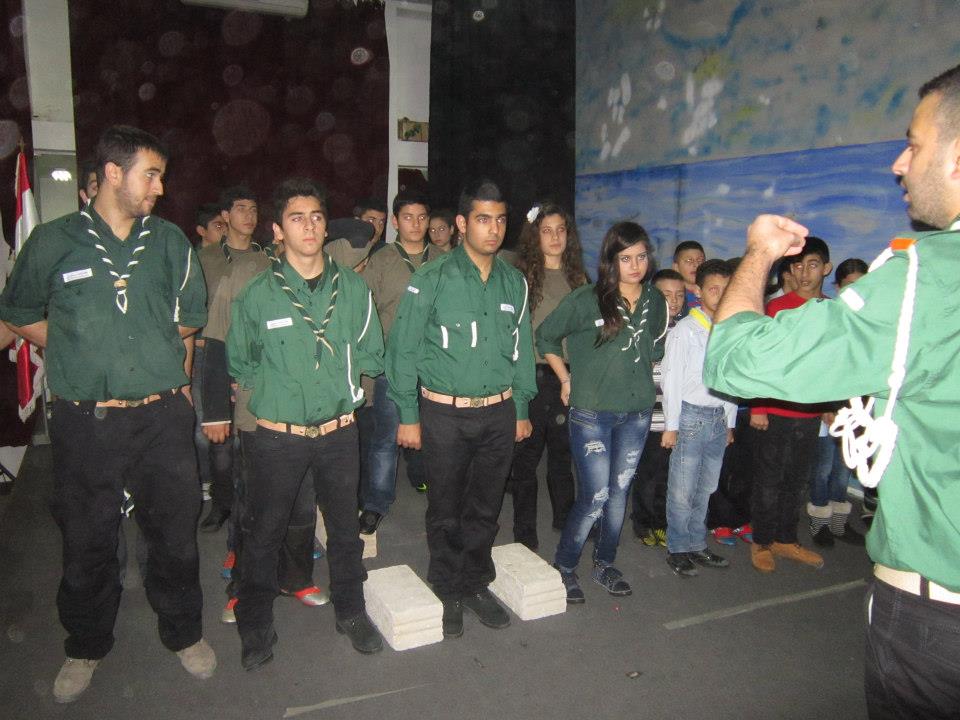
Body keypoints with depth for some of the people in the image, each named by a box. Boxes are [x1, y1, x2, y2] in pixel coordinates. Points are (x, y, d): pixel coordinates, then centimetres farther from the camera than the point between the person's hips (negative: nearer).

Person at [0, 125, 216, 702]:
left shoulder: (170, 242, 6)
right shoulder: (54, 242, 0)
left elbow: (191, 315, 17)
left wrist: (153, 346, 7)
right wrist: (78, 351, 3)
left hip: (163, 416, 2)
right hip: (86, 421, -1)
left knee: (175, 534, 11)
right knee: (87, 543, 13)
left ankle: (184, 633, 34)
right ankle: (86, 648, 36)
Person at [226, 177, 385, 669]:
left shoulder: (353, 289, -1)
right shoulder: (257, 295, -6)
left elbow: (371, 356, 6)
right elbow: (239, 365, 5)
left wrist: (340, 381, 0)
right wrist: (275, 389, -1)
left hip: (339, 432, 2)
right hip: (276, 437, -1)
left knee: (345, 527, 17)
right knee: (263, 532, 12)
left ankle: (351, 611, 37)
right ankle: (256, 625, 32)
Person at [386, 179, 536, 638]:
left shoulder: (514, 282, 6)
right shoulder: (433, 279, -8)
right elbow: (403, 349, -7)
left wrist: (521, 409, 12)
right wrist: (408, 416, -8)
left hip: (499, 411, 4)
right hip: (445, 414, -3)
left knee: (485, 507, 15)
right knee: (445, 510, 10)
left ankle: (476, 583, 33)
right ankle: (448, 591, 28)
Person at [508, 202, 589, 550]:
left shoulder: (577, 277, 10)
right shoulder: (523, 277, -5)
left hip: (568, 375, 4)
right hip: (531, 375, -4)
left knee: (563, 449, 17)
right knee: (527, 452, 4)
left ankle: (565, 516, 35)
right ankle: (525, 530, 17)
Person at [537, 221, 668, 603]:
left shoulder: (655, 300, 4)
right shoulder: (586, 299, -12)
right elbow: (545, 336, -1)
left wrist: (640, 375, 13)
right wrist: (566, 379, -1)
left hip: (637, 412, 5)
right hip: (591, 413, -5)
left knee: (619, 493, 14)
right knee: (594, 497, -4)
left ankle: (605, 563, 33)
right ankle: (564, 567, 17)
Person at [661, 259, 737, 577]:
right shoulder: (685, 329, -6)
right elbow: (672, 380, -7)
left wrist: (730, 422, 15)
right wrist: (671, 426, -8)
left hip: (719, 417, 5)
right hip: (691, 416, -5)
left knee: (705, 488, 13)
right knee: (682, 489, 0)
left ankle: (697, 545, 27)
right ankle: (678, 550, 14)